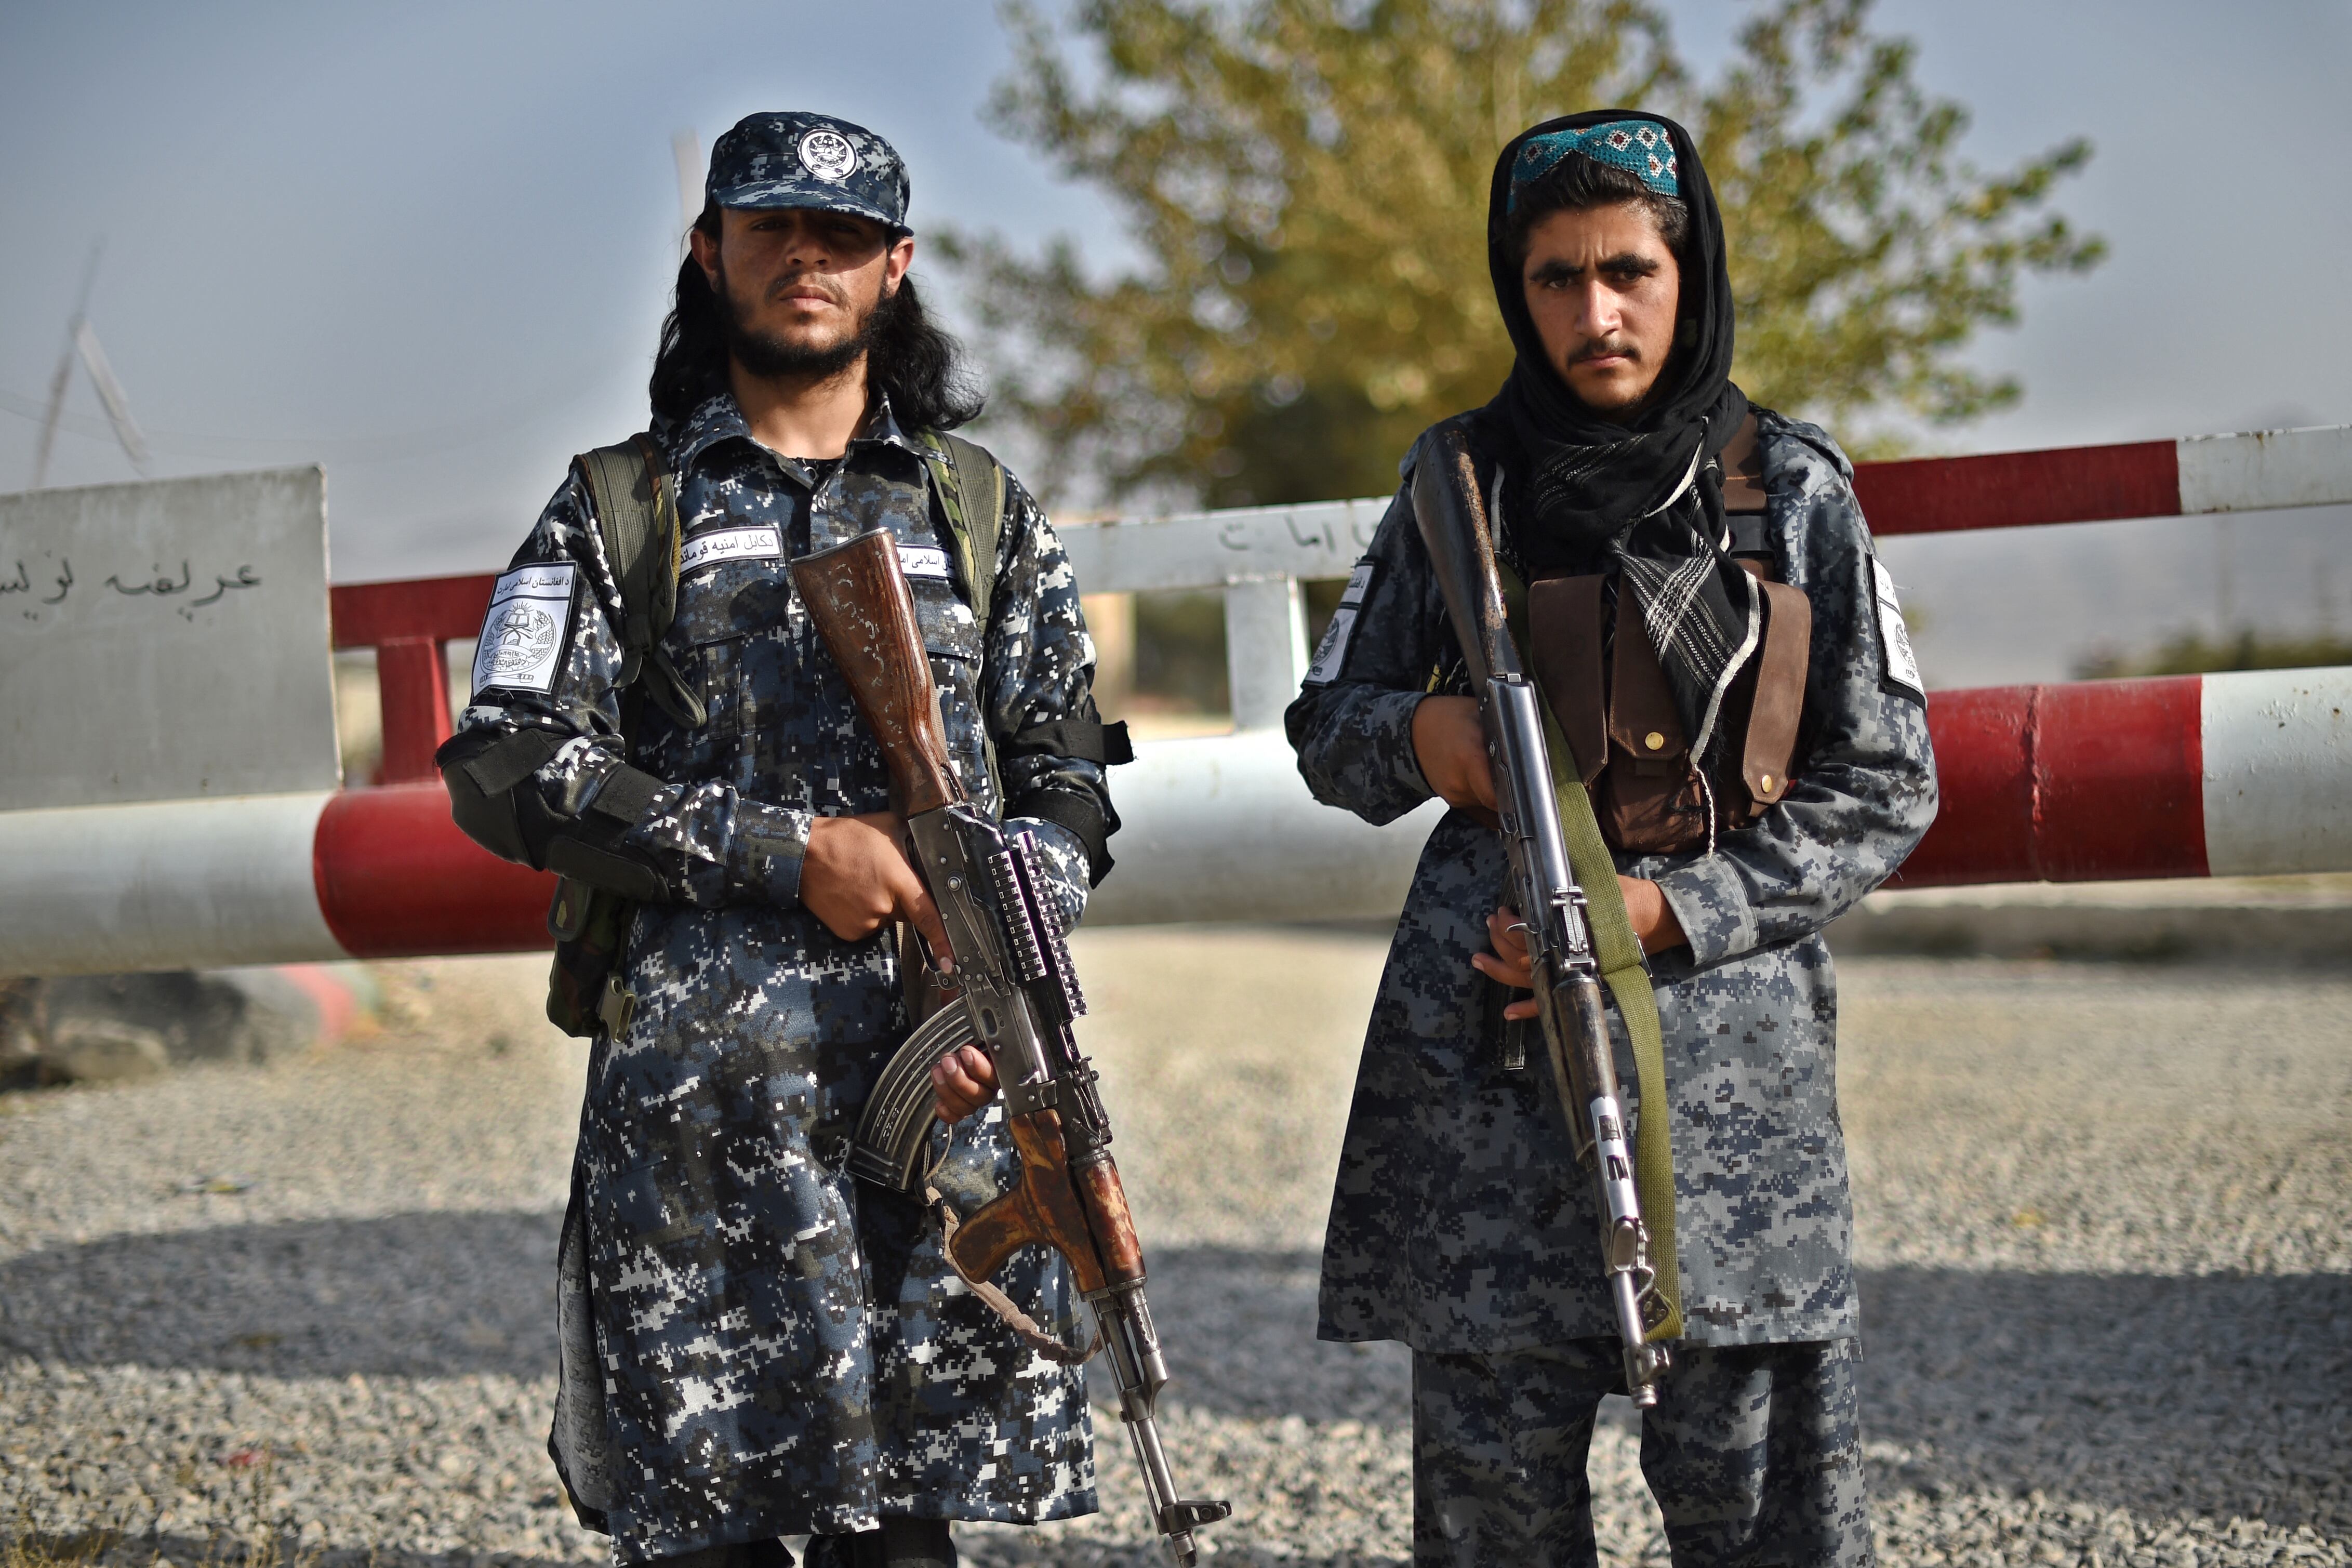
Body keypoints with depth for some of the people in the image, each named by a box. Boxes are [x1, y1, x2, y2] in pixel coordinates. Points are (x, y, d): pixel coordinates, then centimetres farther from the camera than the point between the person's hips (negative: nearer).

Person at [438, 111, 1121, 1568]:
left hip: (943, 1077, 2)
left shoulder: (987, 515, 16)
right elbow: (504, 769, -1)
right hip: (697, 1095, -1)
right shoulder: (621, 510, 10)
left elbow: (1071, 778, 14)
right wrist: (785, 851, -9)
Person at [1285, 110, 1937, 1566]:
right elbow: (1326, 726, 16)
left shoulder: (1794, 489, 5)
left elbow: (1883, 791, 4)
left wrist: (1669, 912, -9)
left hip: (1726, 1038, -1)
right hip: (1482, 1040, 1)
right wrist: (1418, 736, -7)